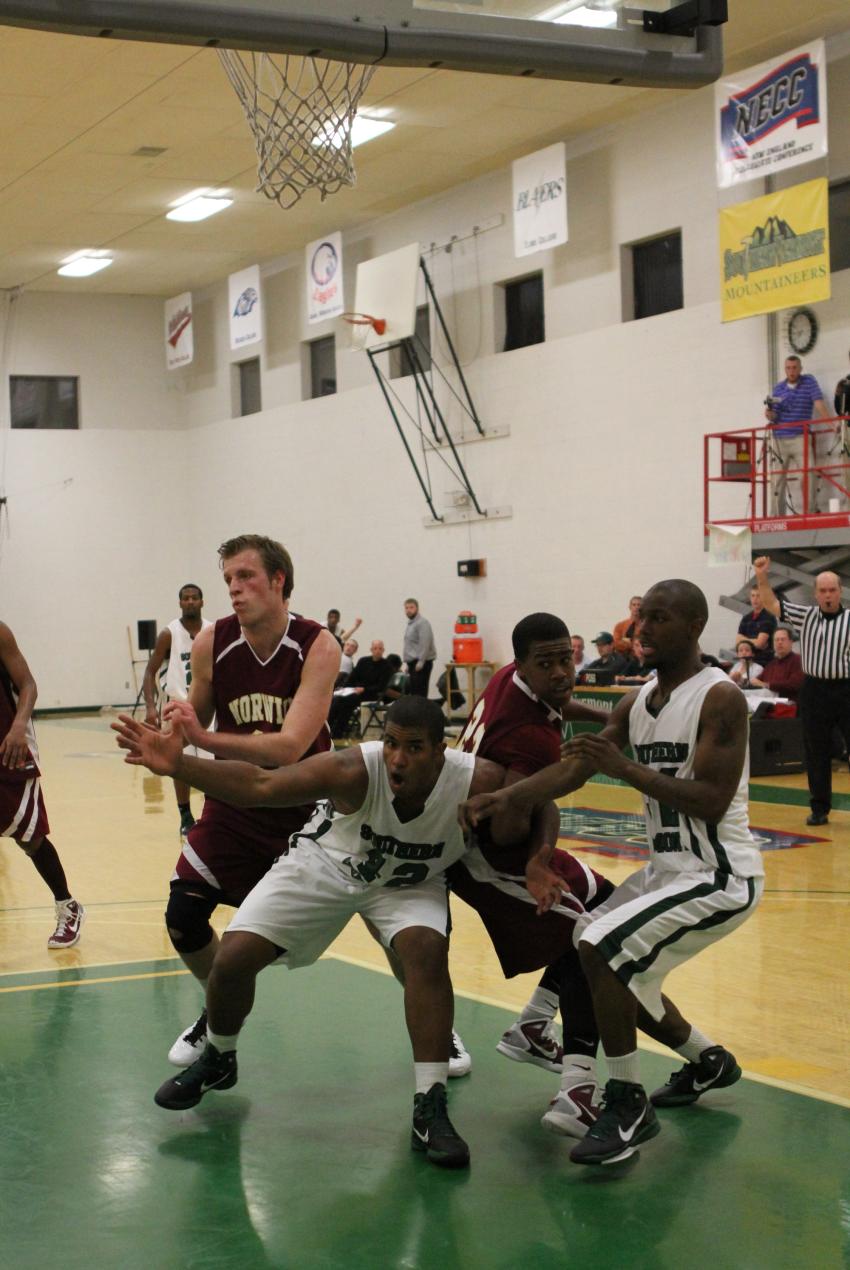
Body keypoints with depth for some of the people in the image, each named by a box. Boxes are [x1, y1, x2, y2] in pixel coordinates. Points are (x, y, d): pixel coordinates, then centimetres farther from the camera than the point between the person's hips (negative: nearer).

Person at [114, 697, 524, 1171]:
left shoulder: (478, 782, -32)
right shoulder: (354, 770, -35)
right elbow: (260, 785, -32)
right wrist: (179, 764, -44)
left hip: (410, 883, 0)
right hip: (325, 864, 0)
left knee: (427, 950, -30)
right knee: (233, 958, -8)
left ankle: (430, 1111, -20)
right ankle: (218, 1061, 26)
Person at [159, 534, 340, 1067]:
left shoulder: (317, 646, -22)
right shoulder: (212, 644, -12)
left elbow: (291, 747, -33)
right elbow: (196, 724, 5)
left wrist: (204, 740, -43)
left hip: (308, 804, -3)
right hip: (236, 800, 3)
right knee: (184, 916, -4)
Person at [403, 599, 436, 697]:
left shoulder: (422, 623, -11)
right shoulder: (409, 624, 20)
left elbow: (425, 643, -20)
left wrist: (420, 662, -22)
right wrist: (407, 663, 20)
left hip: (421, 664, -9)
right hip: (413, 663, 9)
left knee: (419, 693, -13)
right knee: (413, 692, 7)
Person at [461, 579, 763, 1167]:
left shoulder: (720, 698, -17)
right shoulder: (637, 704, 8)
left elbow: (710, 802, -25)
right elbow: (571, 771, 0)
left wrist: (626, 768, -29)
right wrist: (502, 799, -16)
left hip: (720, 876, -9)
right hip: (670, 868, 9)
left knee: (601, 948, -21)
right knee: (617, 967, 18)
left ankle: (629, 1107, -9)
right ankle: (708, 1061, 37)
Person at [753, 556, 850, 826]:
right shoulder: (805, 616, 6)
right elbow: (772, 604, 5)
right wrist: (762, 577, -6)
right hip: (814, 691, 3)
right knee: (816, 753, 9)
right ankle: (819, 808, 18)